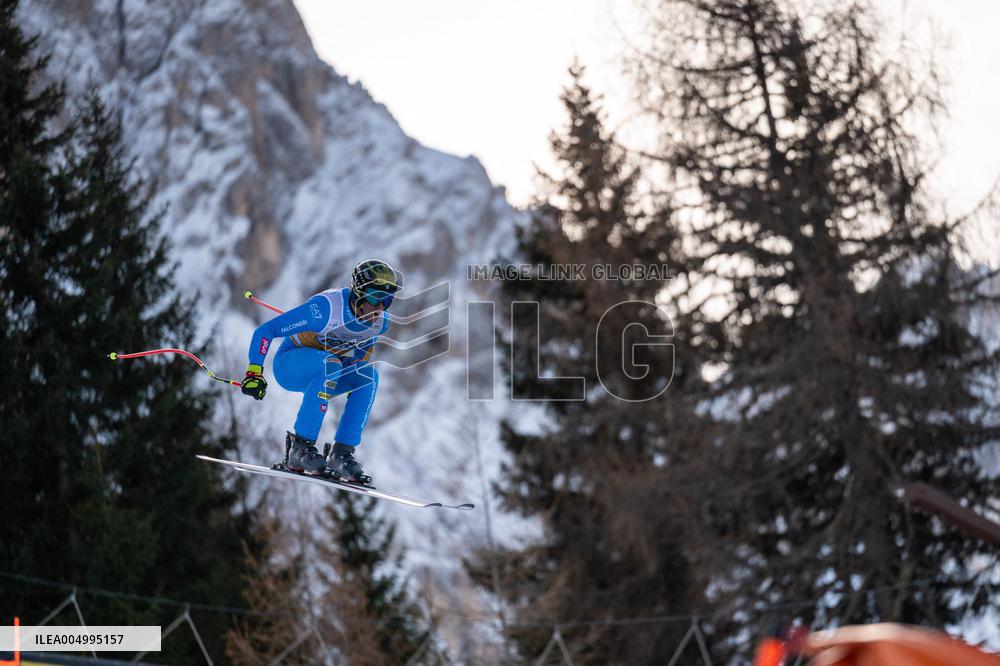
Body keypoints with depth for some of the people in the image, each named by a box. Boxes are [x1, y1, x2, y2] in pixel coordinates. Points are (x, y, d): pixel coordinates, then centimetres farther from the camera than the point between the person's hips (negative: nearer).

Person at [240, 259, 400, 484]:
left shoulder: (380, 322, -11)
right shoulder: (325, 308, -31)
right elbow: (264, 331, -26)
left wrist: (355, 384, 21)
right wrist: (254, 372, -31)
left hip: (328, 366, 6)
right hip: (289, 363, -6)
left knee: (369, 374, -22)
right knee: (330, 364, -36)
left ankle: (342, 454, -19)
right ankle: (300, 448, -30)